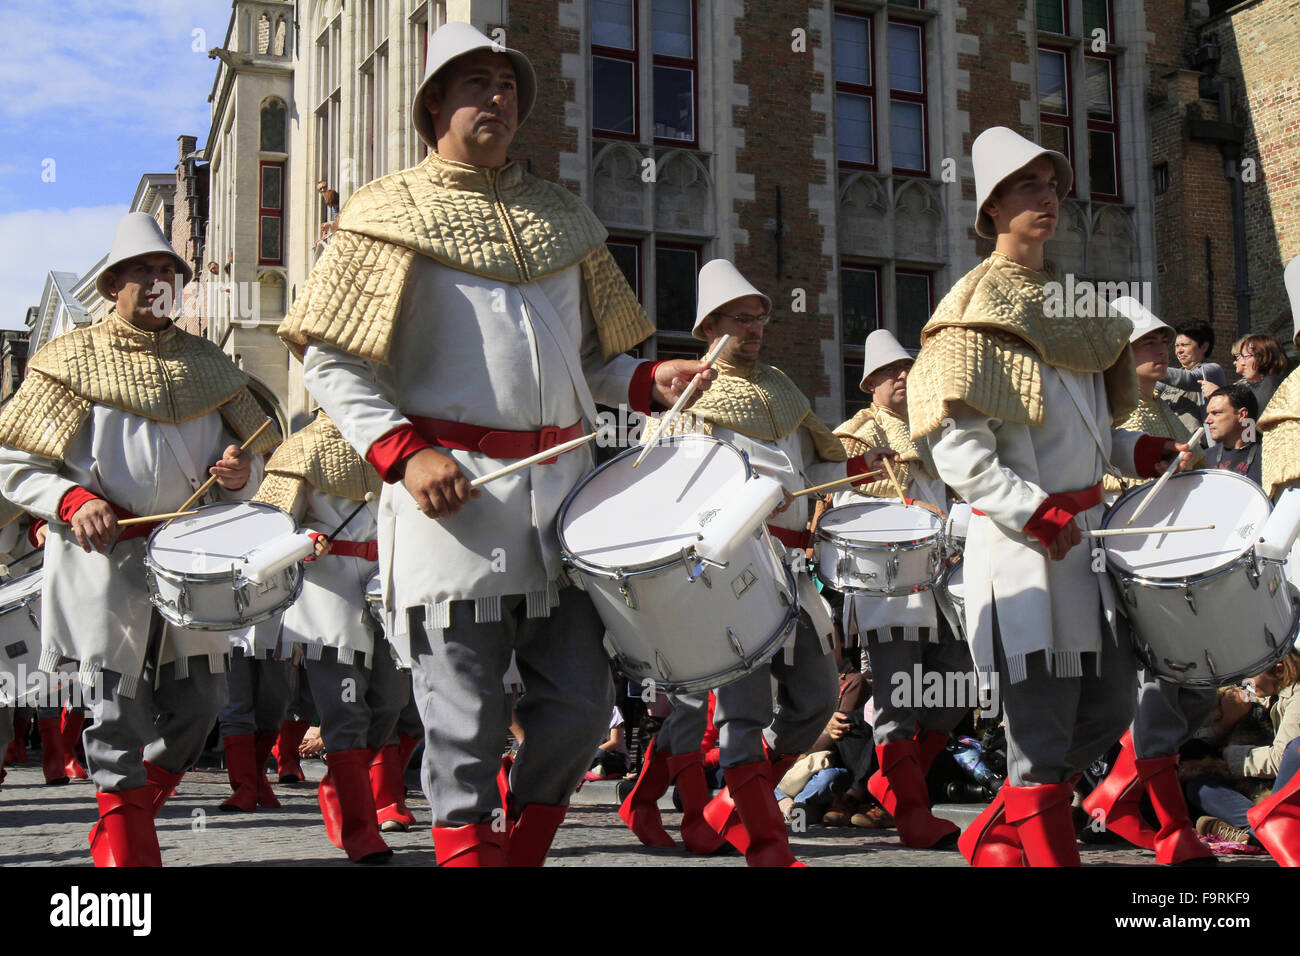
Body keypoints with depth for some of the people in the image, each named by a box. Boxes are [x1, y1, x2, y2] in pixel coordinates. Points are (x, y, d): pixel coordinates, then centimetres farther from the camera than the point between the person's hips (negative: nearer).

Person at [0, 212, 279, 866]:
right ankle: (125, 844, 16)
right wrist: (72, 501, -17)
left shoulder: (206, 363, 13)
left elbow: (254, 454, 18)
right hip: (106, 563, -4)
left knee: (197, 703, 8)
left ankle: (135, 808, 31)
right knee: (118, 712, 0)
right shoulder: (71, 360, 3)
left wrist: (240, 471, -6)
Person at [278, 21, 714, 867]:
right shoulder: (393, 211, 4)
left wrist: (647, 382, 3)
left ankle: (524, 850, 24)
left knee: (580, 704, 5)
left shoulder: (562, 217, 19)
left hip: (561, 484, 5)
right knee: (467, 726, -2)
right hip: (454, 491, -5)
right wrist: (403, 453, -14)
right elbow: (332, 361, -1)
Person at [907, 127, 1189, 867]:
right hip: (1021, 544, -8)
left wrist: (1137, 452, 7)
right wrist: (1034, 513, -22)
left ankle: (996, 838, 25)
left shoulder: (1073, 304, 17)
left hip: (1086, 532, 8)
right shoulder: (977, 311, -7)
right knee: (1042, 728, -3)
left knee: (1111, 708, 13)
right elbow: (957, 448, -16)